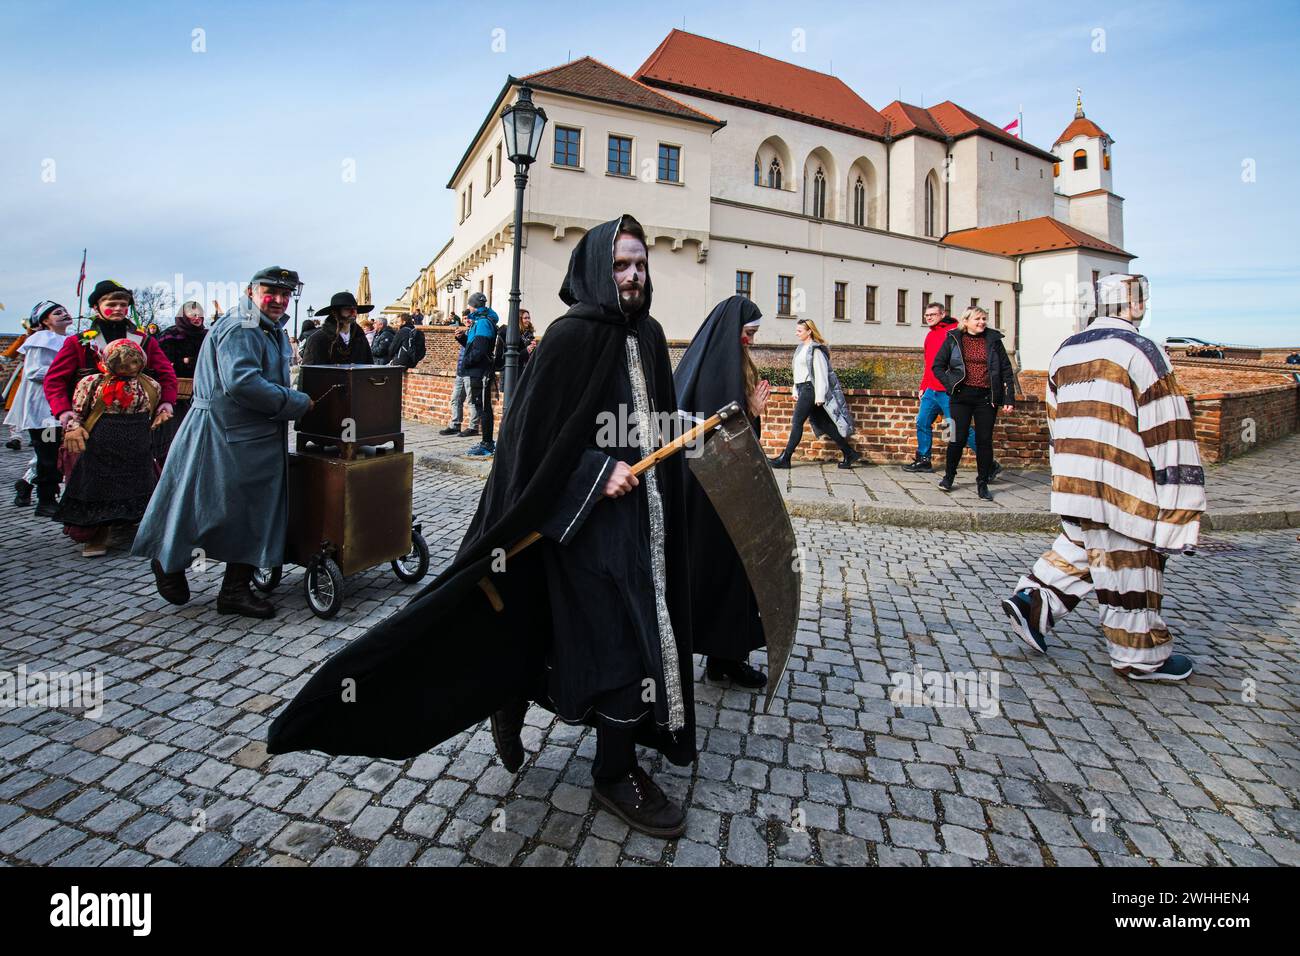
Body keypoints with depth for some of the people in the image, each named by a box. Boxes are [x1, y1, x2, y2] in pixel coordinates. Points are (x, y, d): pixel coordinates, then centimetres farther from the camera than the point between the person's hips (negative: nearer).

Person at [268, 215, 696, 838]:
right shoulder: (570, 336, -12)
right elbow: (536, 432, -15)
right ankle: (615, 775, 17)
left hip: (643, 510, 9)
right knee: (618, 635, -5)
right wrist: (598, 473, -21)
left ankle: (512, 705, 37)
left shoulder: (648, 335, 11)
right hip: (589, 515, -8)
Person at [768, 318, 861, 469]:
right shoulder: (801, 348, 16)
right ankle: (850, 453, 12)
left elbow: (821, 373, -15)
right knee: (823, 424, 8)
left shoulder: (815, 349, -11)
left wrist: (819, 396, -17)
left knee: (797, 422, -7)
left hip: (810, 389, -9)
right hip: (803, 389, 9)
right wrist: (796, 391, 17)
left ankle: (784, 459, -1)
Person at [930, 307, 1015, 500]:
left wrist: (1009, 398, 1)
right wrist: (951, 385, -7)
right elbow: (937, 366, 6)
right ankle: (948, 476, 20)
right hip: (962, 396, -1)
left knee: (985, 441, 3)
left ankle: (982, 484, 13)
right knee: (958, 438, -2)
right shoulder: (953, 339, 4)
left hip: (987, 397, 1)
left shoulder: (993, 339, 8)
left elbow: (1006, 370, 8)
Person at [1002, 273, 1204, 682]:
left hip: (1072, 483, 7)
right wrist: (1180, 510, -10)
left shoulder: (1065, 351, 10)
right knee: (1128, 565, 6)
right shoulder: (1141, 352, -12)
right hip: (1120, 489, -7)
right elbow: (1168, 435, -13)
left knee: (1077, 548, 23)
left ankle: (1032, 601, 14)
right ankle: (1141, 657, 20)